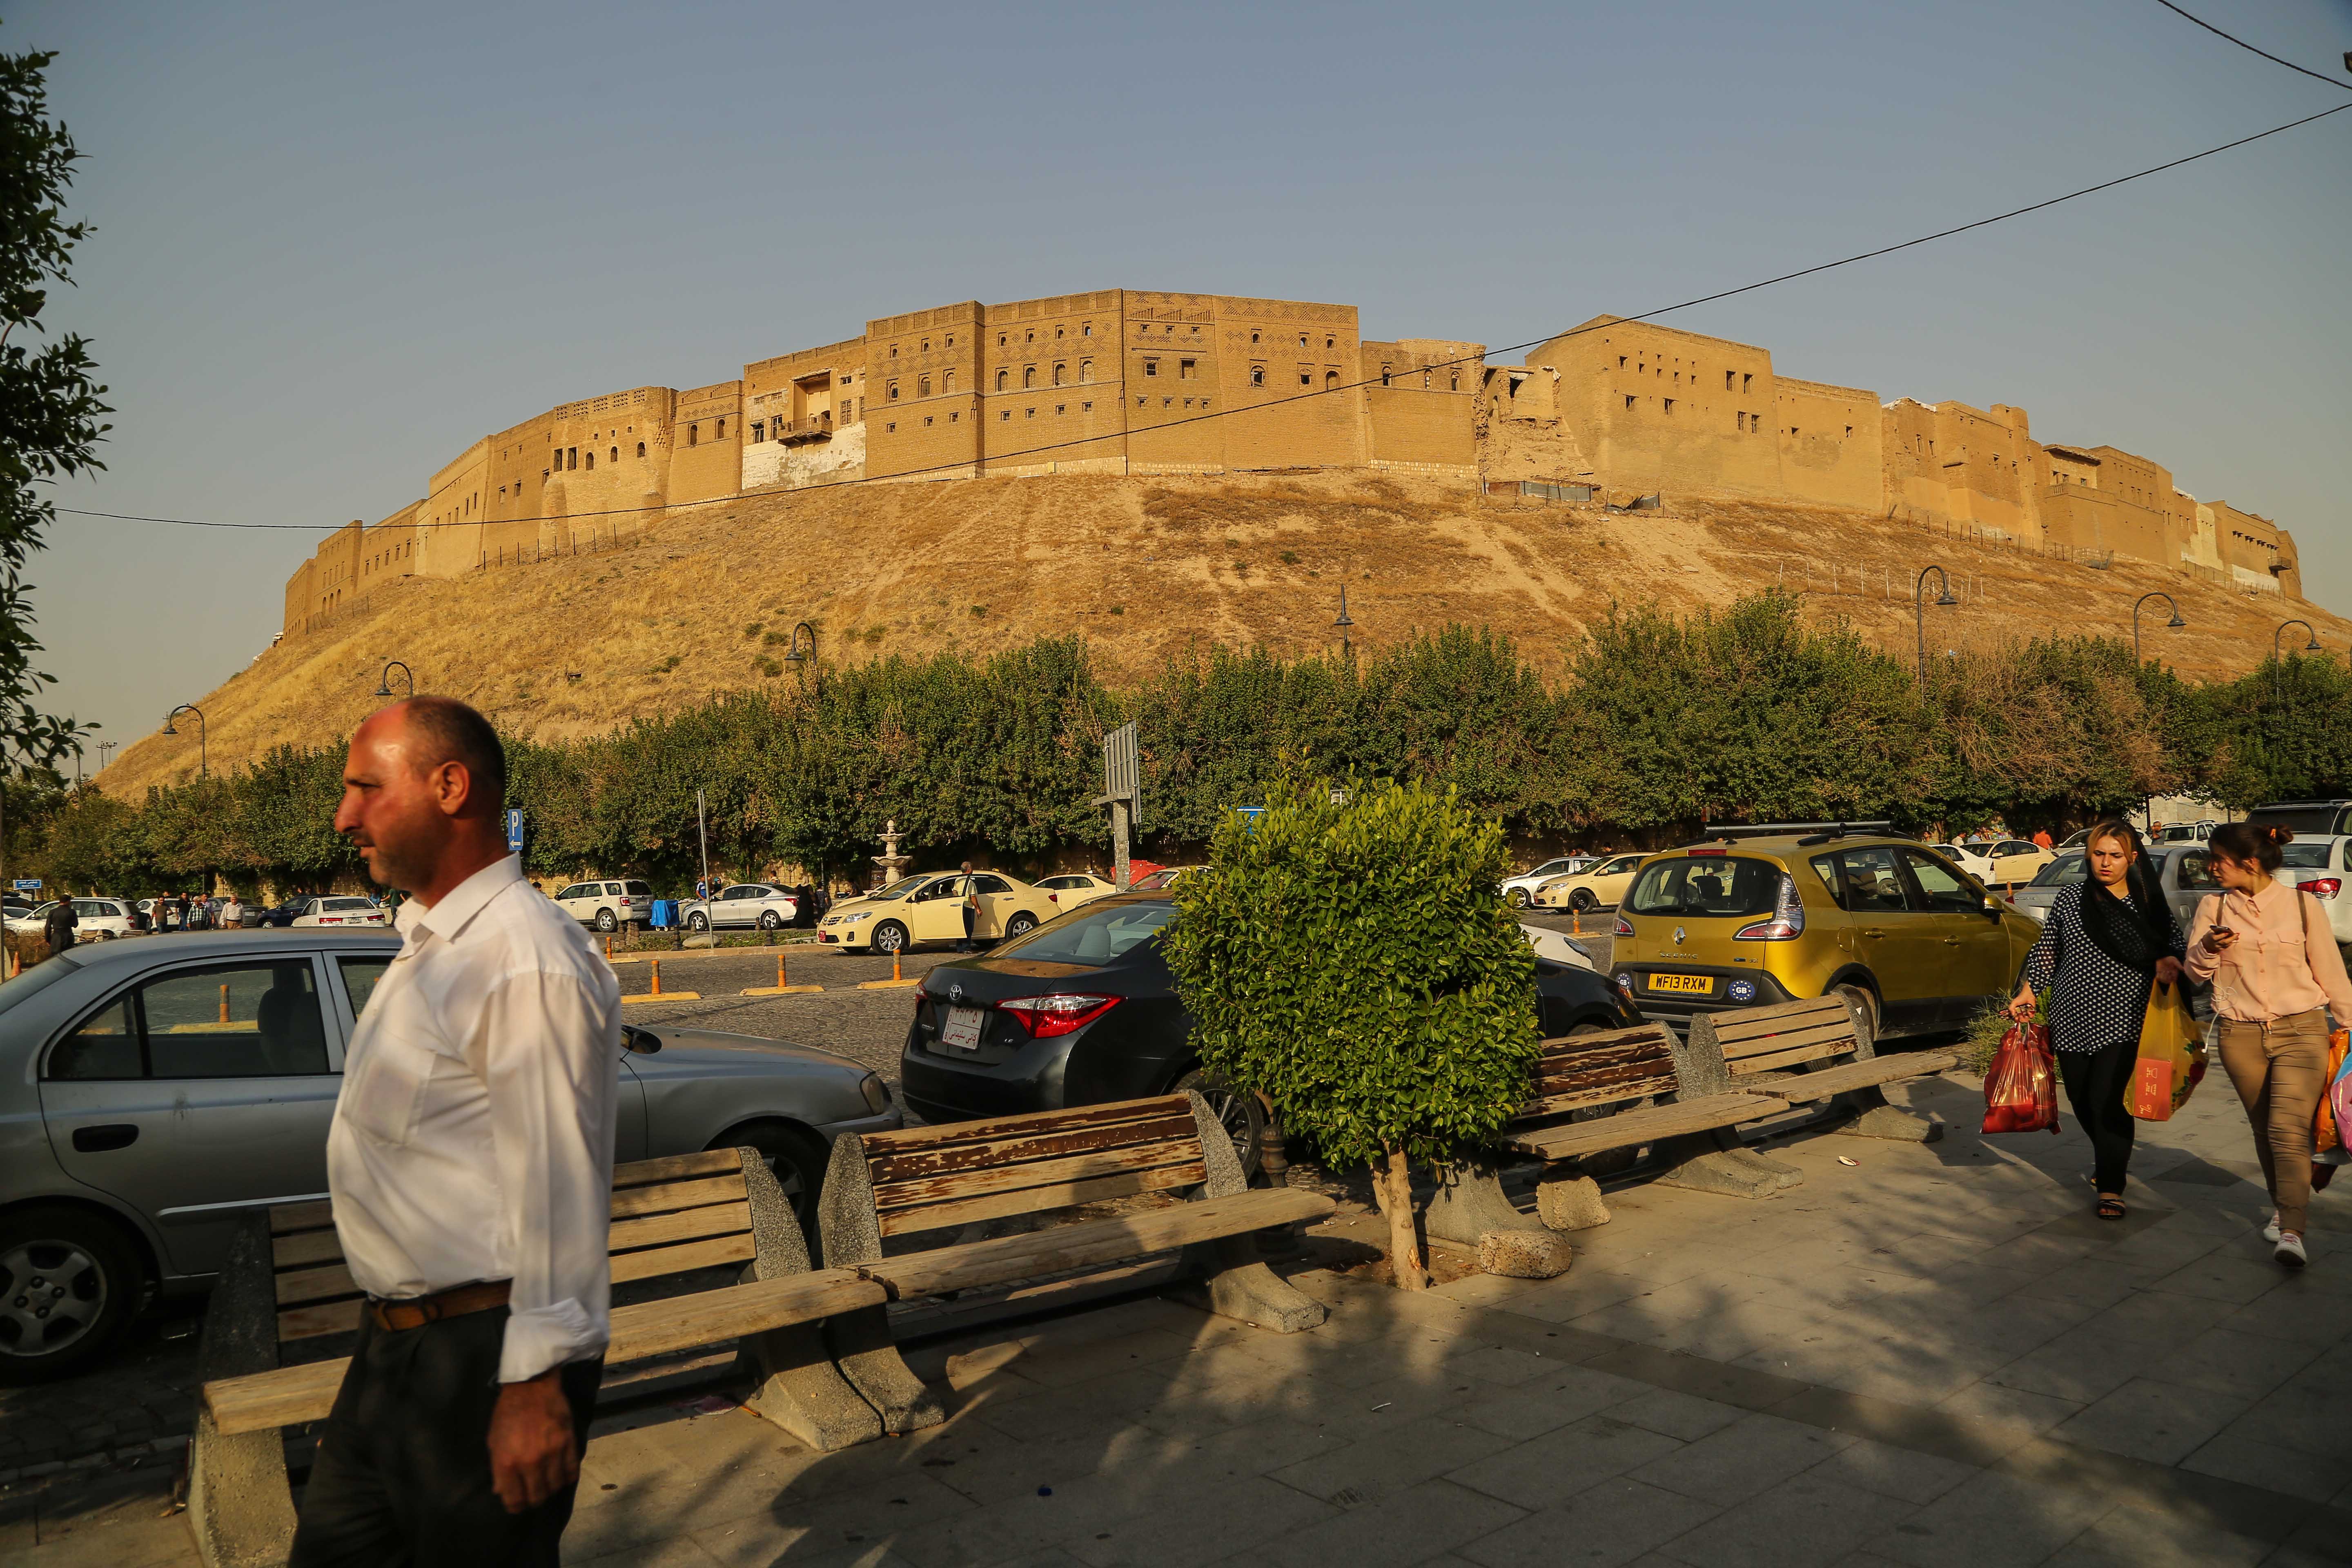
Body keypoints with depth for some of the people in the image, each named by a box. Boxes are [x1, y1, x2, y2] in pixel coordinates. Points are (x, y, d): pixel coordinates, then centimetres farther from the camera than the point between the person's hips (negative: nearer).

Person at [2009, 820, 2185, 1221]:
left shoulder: (2149, 903, 1)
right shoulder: (2070, 897, 4)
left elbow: (2176, 943, 10)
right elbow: (2048, 949, 11)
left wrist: (2167, 961, -12)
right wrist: (2028, 991, 7)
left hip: (2122, 1018, -2)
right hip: (2073, 1017, 3)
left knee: (2108, 1100, -11)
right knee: (2081, 1098, 10)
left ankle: (2110, 1188, 1)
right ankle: (2112, 1158, 38)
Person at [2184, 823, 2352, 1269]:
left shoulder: (2300, 904, -3)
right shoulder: (2213, 906, 2)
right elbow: (2194, 972, 3)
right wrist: (2208, 948, -18)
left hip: (2300, 1031, -3)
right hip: (2241, 1035, 3)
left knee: (2289, 1129, -14)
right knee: (2265, 1130, 12)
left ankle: (2291, 1232, -14)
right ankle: (2284, 1208, 31)